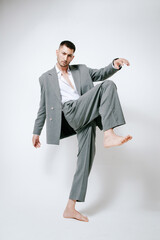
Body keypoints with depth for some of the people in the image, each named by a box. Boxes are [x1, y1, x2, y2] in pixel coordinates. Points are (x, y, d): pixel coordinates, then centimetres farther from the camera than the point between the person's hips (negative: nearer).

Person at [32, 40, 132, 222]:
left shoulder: (81, 70, 27)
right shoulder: (46, 78, 18)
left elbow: (101, 74, 18)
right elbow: (43, 107, 19)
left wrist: (115, 64, -4)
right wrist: (36, 132, 17)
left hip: (86, 117, 4)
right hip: (70, 113, -4)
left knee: (86, 157, -8)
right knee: (108, 85, -19)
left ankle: (70, 208, -1)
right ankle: (109, 135, -34)